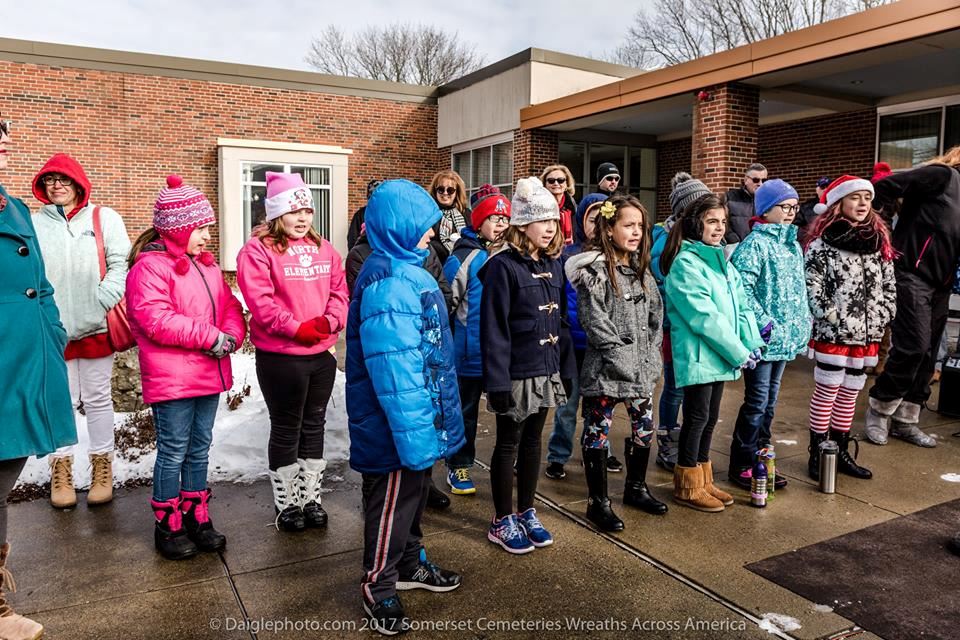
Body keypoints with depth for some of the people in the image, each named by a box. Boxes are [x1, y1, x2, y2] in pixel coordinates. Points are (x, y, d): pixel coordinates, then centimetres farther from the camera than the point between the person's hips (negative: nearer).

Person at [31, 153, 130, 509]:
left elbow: (120, 264, -3)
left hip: (96, 326, -1)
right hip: (53, 330, 1)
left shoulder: (104, 218, 5)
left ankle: (102, 466, 22)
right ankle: (61, 467, 22)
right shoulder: (32, 223, 7)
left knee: (98, 397, 10)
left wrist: (102, 303, -14)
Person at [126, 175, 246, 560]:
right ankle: (168, 527, 18)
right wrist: (210, 337, -20)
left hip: (209, 373, 8)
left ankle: (197, 518, 29)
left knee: (200, 449, 16)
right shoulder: (150, 266, -12)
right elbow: (155, 319, -22)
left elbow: (230, 306, 14)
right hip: (171, 380, -8)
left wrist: (232, 335, -7)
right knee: (173, 452, 2)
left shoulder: (207, 265, 15)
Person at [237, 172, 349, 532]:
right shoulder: (258, 250, -8)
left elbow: (340, 291, 5)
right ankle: (286, 504, 24)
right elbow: (260, 302, -18)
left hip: (322, 353, 6)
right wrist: (297, 328, -22)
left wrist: (329, 321, -13)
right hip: (280, 356, -6)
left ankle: (310, 498, 30)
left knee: (314, 427, 15)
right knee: (286, 430, 7)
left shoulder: (323, 249, 11)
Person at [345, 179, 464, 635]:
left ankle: (410, 565, 43)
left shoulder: (405, 270, 8)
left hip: (418, 415, 10)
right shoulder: (389, 283, -25)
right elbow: (393, 368, -30)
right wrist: (413, 432, -29)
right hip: (396, 425, -10)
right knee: (391, 501, 8)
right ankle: (378, 586, 27)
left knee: (413, 495, 24)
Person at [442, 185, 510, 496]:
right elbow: (445, 302, -9)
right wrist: (450, 340, -6)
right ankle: (458, 467, 25)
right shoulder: (464, 257, -12)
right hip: (472, 351, -4)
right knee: (466, 410, 10)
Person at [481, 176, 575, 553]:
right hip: (517, 374, -7)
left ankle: (526, 513, 32)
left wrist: (567, 368, 9)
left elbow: (560, 322, 12)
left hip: (545, 372, 7)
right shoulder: (503, 267, -15)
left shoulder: (553, 266, 8)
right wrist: (497, 382, -20)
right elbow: (494, 329, -18)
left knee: (532, 442, 17)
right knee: (508, 445, 7)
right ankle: (502, 522, 22)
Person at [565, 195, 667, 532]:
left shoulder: (641, 268, 10)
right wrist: (625, 358, -16)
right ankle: (598, 502, 16)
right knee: (598, 432, 3)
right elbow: (596, 324, -17)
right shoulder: (594, 270, -12)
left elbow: (656, 314, 12)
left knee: (644, 427, 17)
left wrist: (650, 354, 2)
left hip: (643, 367, 7)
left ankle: (636, 487, 37)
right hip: (605, 369, -7)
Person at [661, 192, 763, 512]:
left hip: (720, 355, 8)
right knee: (697, 418, 0)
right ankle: (687, 487, 14)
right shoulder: (686, 263, -13)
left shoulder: (723, 261, 13)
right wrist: (738, 352, -15)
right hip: (698, 355, -8)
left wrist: (752, 342, -4)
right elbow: (704, 317, -19)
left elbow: (741, 304, 11)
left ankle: (703, 480, 28)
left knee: (710, 418, 15)